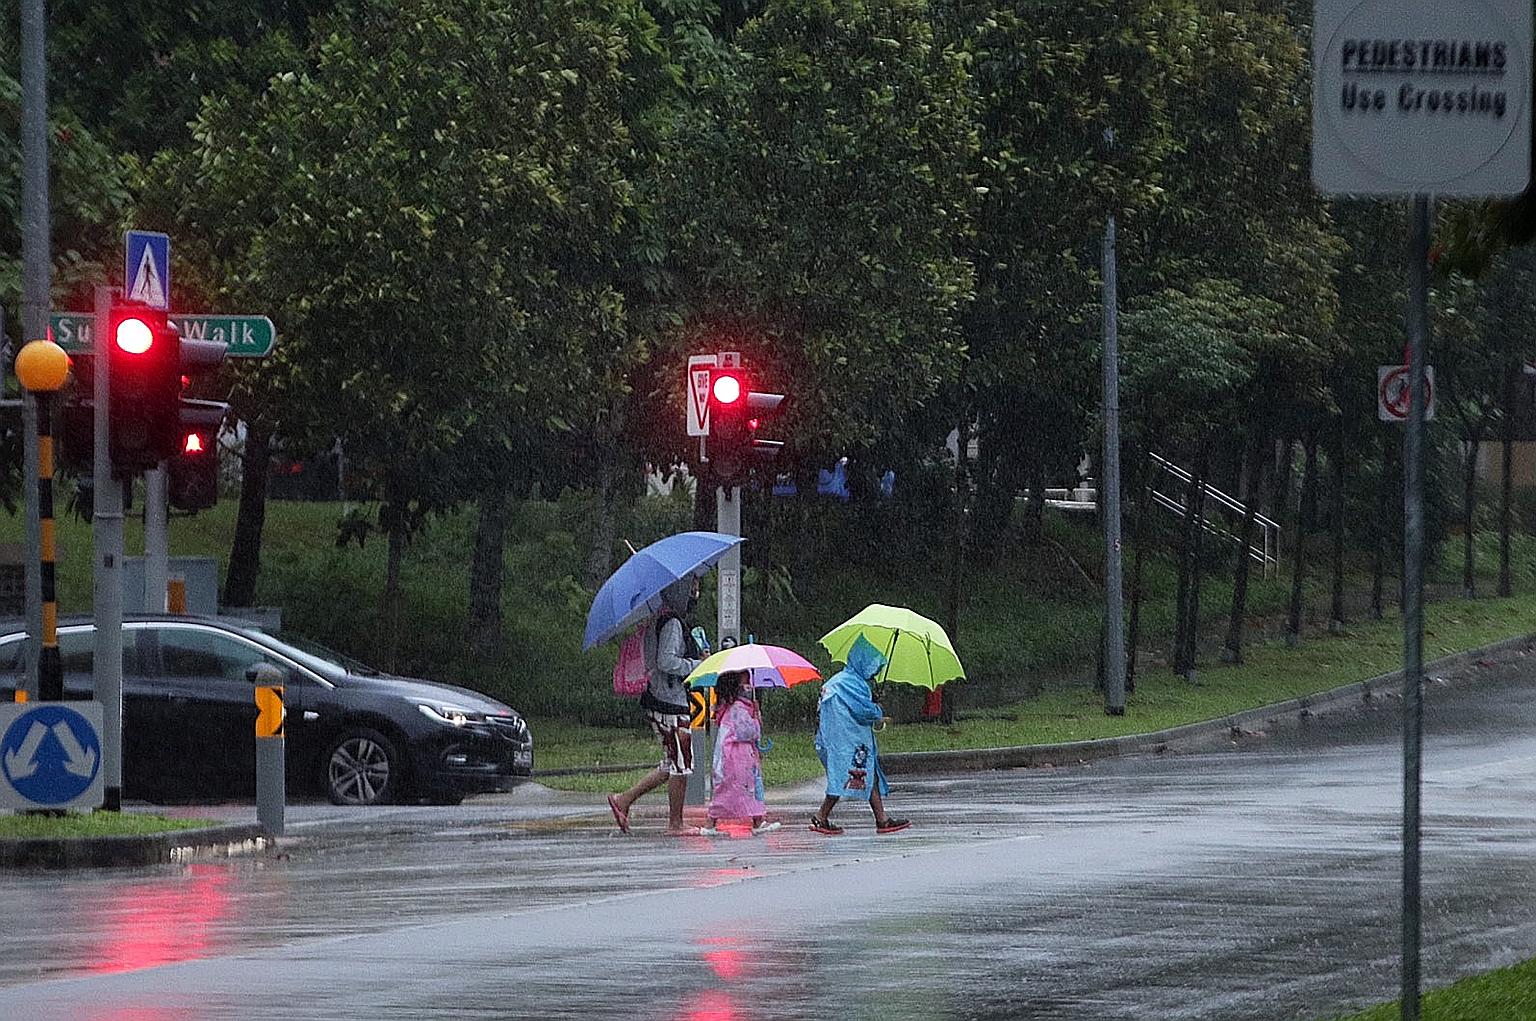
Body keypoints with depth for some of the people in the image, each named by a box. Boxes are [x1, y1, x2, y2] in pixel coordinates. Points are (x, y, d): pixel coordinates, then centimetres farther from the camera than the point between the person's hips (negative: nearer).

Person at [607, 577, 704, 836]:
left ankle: (623, 800, 15)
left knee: (673, 766, 15)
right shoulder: (672, 623, -15)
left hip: (659, 700, 10)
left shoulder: (659, 620, 16)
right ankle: (676, 823, 4)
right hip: (671, 705, -10)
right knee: (681, 765, -2)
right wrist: (700, 666, -13)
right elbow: (667, 661, -23)